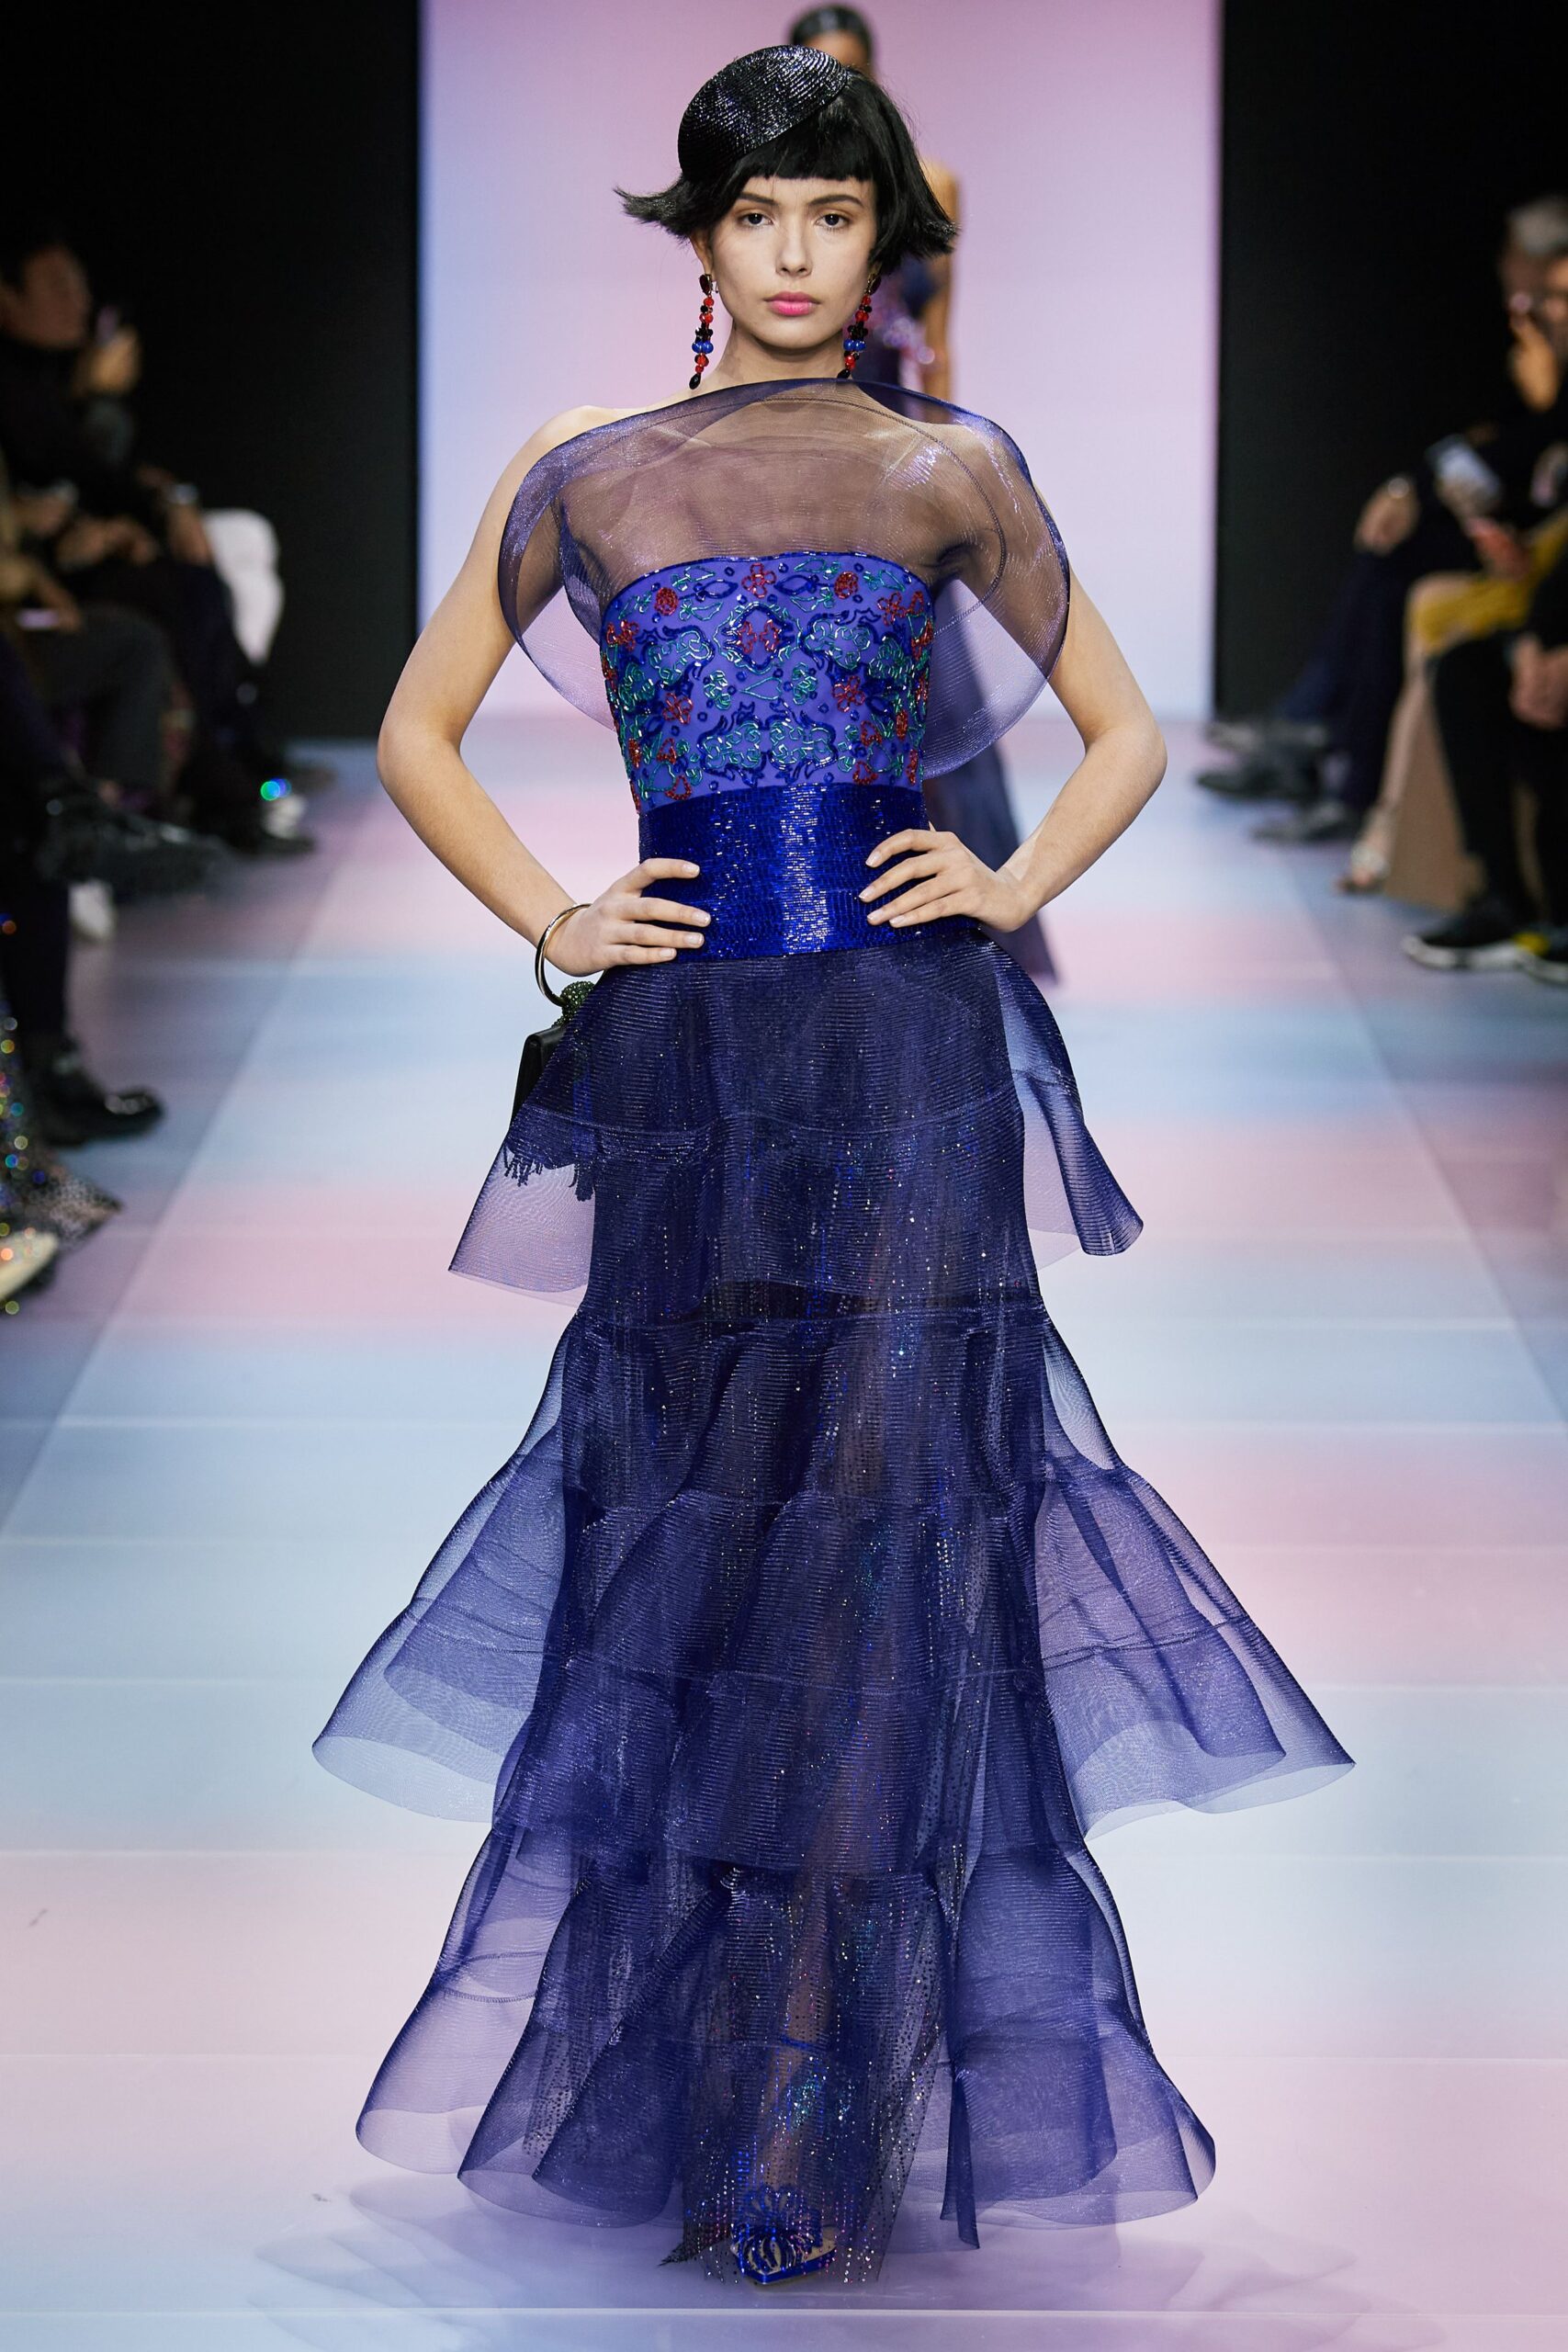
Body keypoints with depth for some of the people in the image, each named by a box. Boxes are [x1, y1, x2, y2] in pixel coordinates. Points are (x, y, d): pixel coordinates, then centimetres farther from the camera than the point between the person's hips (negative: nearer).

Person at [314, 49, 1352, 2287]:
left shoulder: (949, 474, 9)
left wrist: (1014, 883, -1)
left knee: (883, 1535, -5)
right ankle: (676, 2074, 17)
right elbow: (420, 732, 17)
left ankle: (822, 2136, 0)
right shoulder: (581, 477, 10)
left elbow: (1125, 731, 17)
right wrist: (551, 916, 3)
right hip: (678, 1063, 1)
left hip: (910, 1062, -1)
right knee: (682, 1536, 4)